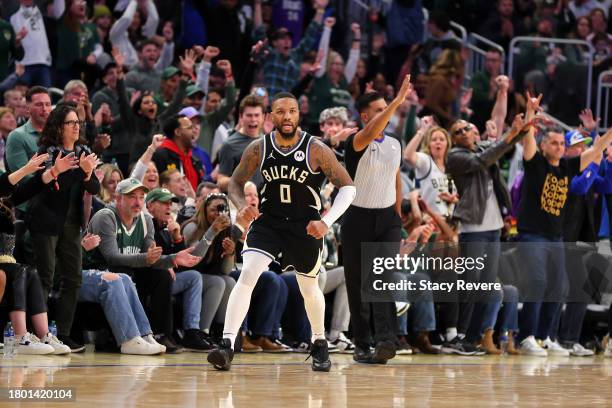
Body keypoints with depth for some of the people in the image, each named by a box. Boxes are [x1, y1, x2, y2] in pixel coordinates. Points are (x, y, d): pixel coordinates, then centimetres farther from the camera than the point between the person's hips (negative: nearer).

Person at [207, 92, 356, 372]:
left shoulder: (316, 150, -15)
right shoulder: (259, 149, -9)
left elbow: (347, 187, -13)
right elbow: (236, 183, 4)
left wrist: (327, 222, -26)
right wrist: (242, 207, -18)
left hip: (306, 227, -1)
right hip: (268, 221, 1)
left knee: (309, 288, 15)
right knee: (247, 275, -20)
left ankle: (319, 344, 40)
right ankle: (227, 344, -25)